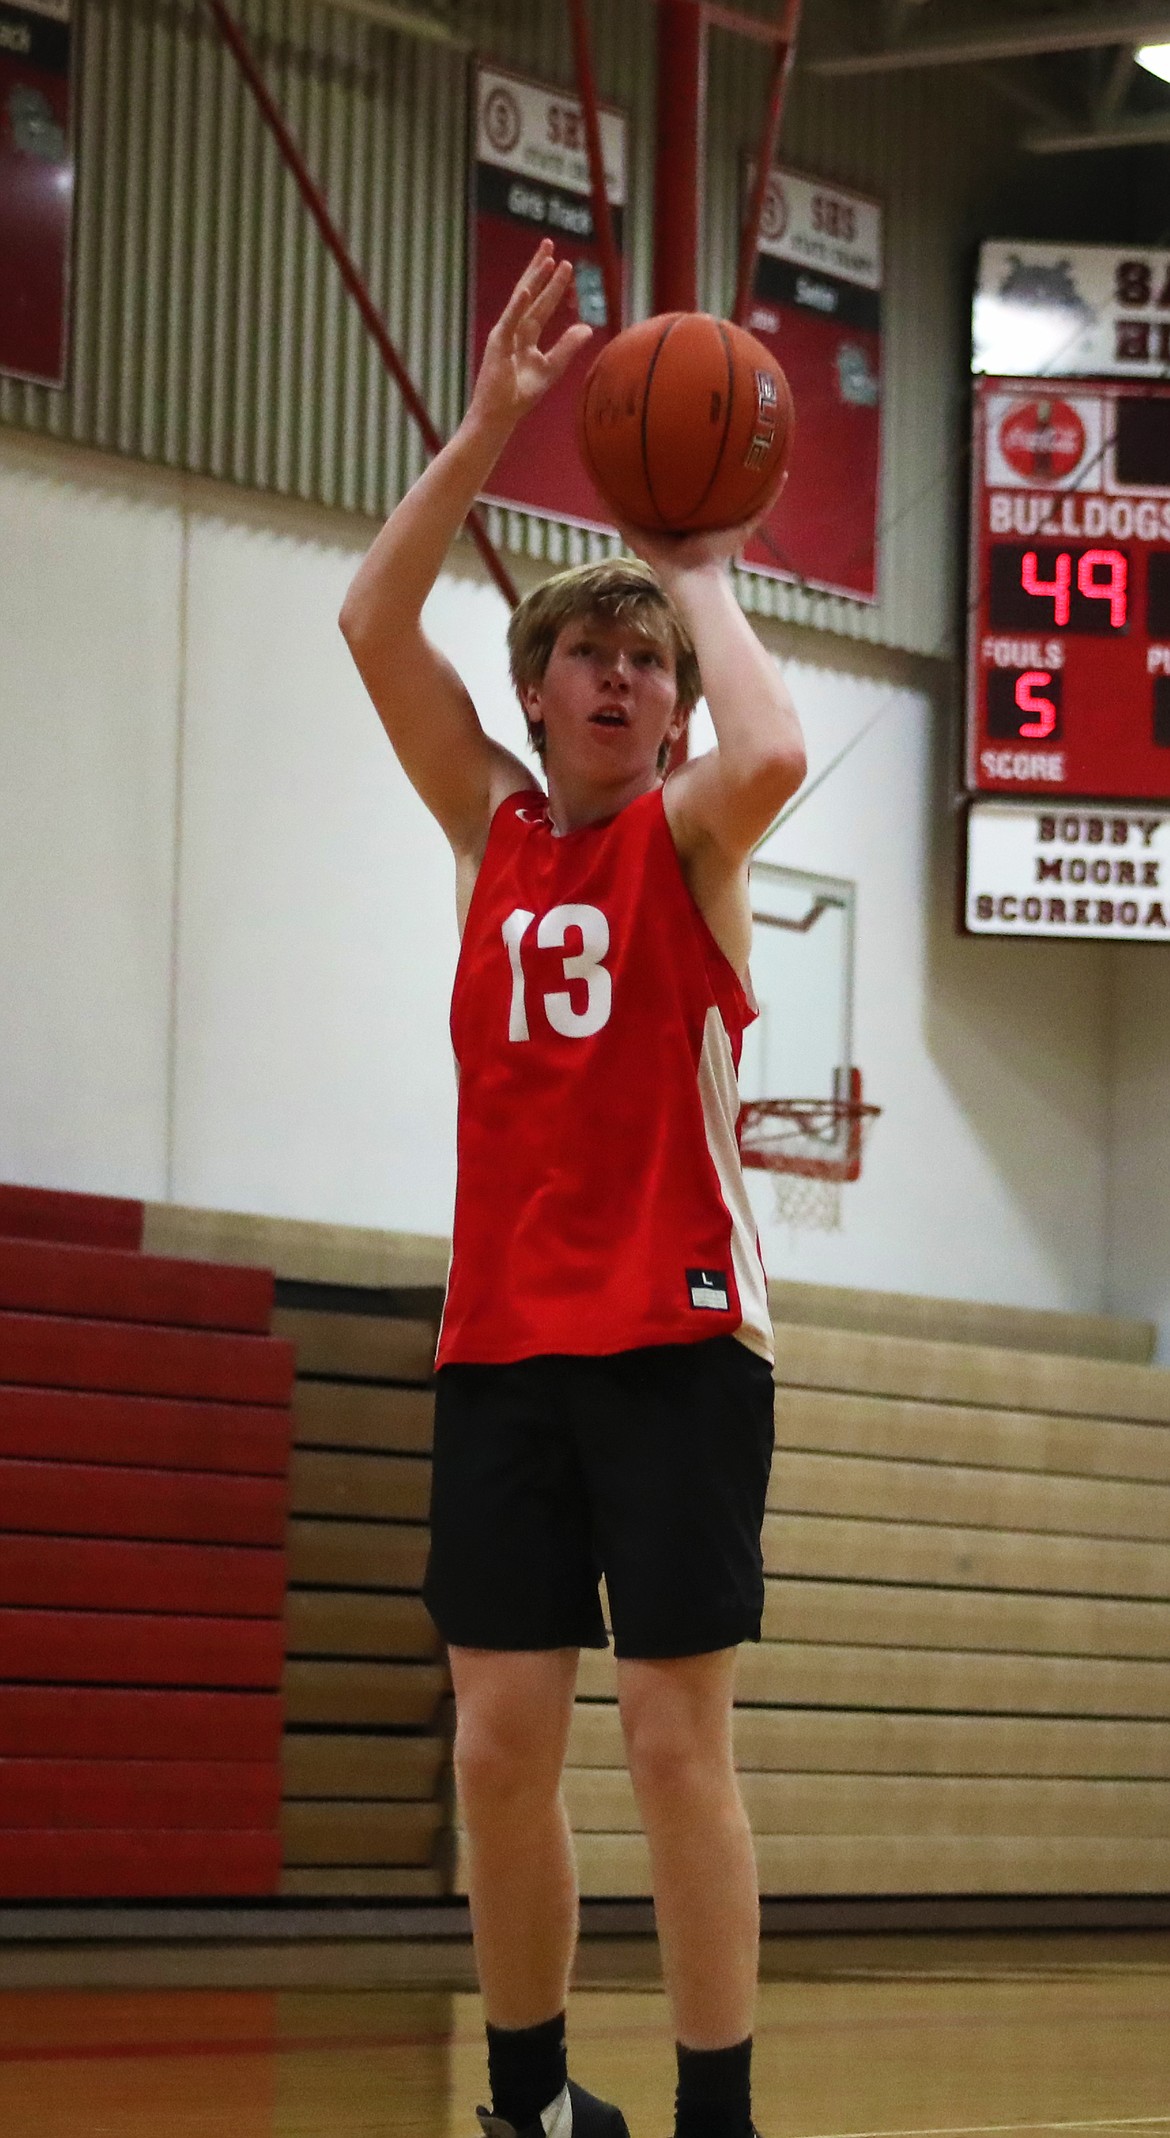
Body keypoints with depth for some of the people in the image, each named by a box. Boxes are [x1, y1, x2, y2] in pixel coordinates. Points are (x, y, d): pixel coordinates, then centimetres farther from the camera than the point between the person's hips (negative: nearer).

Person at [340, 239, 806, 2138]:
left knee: (678, 1738, -6)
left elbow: (770, 755, -23)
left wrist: (703, 575, -9)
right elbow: (374, 625, 2)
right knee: (500, 1745, 3)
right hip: (501, 1338, 4)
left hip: (674, 1335, -4)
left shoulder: (688, 833, 2)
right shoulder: (494, 825, 12)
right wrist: (493, 425, -4)